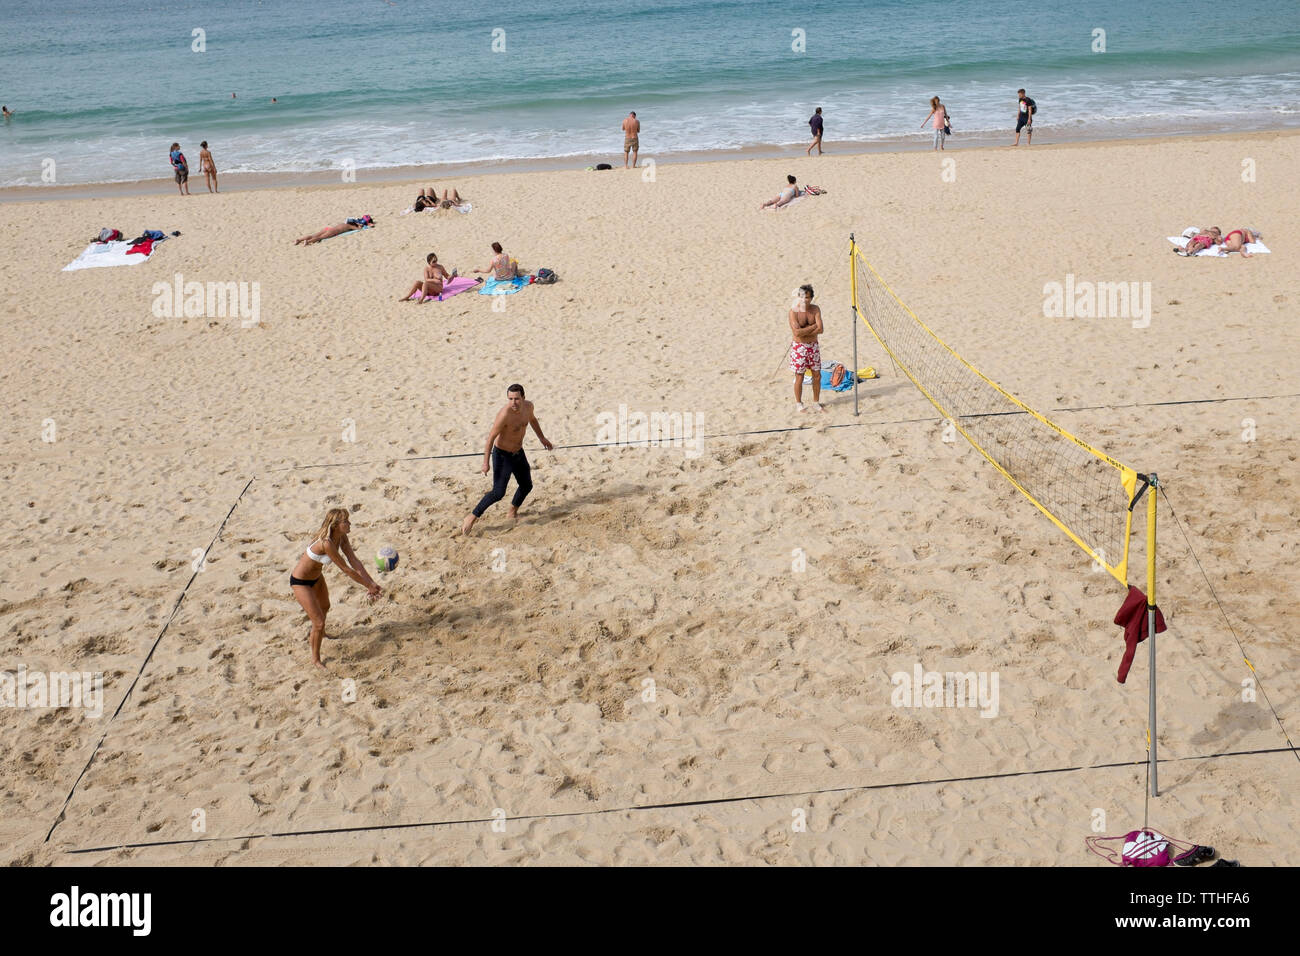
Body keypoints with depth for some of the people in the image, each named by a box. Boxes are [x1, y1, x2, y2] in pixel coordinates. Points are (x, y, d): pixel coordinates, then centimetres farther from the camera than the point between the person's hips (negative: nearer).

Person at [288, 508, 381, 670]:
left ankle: (316, 635, 64)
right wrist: (368, 585, -22)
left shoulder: (341, 537, -12)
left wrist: (372, 583, -16)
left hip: (316, 576, 9)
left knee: (325, 607, 32)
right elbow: (346, 570, -31)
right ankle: (315, 658, 19)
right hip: (300, 582, -9)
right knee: (319, 622, -6)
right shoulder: (326, 543, -37)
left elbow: (354, 562, -10)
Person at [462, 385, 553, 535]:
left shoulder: (528, 406, -9)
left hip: (518, 453, 7)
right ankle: (472, 517, 2)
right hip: (502, 455, -7)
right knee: (498, 493, -12)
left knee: (526, 486, 17)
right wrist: (486, 462, -26)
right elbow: (491, 437, -25)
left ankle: (513, 511, 43)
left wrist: (542, 438, 22)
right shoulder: (504, 414, -31)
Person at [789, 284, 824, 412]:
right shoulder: (794, 311, -13)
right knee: (799, 376, 1)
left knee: (817, 375, 8)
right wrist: (813, 326, -16)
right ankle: (798, 404, 16)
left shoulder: (815, 309, -1)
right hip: (799, 347, -4)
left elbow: (820, 330, -12)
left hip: (813, 346, 4)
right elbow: (797, 332, -24)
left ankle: (816, 402, 22)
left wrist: (803, 331, -18)